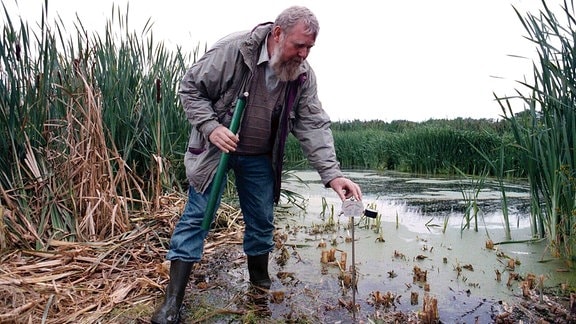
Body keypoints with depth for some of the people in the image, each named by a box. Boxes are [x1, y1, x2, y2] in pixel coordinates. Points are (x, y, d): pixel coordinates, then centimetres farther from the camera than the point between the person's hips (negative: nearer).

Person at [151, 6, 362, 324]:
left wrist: (332, 174, -25)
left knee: (262, 220, 10)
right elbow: (191, 87, -13)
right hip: (216, 147, -3)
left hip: (259, 157, 4)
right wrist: (211, 127, -27)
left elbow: (314, 125, -13)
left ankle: (261, 282, 34)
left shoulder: (303, 75, -10)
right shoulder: (233, 49, -22)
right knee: (197, 216, -3)